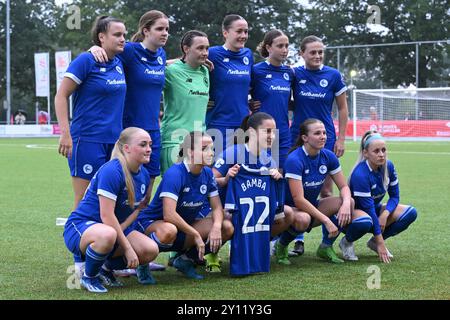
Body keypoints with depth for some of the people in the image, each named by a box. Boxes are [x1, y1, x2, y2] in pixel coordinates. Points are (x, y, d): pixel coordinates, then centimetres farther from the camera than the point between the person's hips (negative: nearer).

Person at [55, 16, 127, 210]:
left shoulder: (119, 63, 11)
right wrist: (65, 134, -15)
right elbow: (61, 97, -9)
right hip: (88, 141, -7)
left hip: (114, 141, 7)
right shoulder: (86, 61, -8)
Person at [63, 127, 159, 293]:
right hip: (80, 227, -7)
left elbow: (137, 208, 6)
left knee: (151, 250, -16)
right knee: (107, 236, -42)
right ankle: (88, 277, -12)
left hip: (115, 228, 8)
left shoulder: (144, 175, 3)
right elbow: (106, 215, -25)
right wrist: (127, 248, -22)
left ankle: (107, 267, 11)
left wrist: (120, 229, -15)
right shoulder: (112, 171, -23)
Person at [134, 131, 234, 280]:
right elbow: (169, 214, -32)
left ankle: (185, 259, 7)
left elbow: (217, 207, 1)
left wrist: (216, 226, -21)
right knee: (168, 231, -42)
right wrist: (196, 235, -27)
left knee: (227, 228, -10)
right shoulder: (175, 173, -24)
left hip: (184, 226, 7)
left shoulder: (207, 173, -2)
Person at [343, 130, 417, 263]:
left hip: (375, 208, 7)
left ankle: (374, 242, 3)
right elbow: (368, 208, -30)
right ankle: (346, 242, -7)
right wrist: (381, 243, -28)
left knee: (411, 212, -13)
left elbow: (394, 196, 0)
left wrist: (385, 214, -22)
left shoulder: (388, 166, -9)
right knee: (365, 221, -42)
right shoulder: (360, 174, -30)